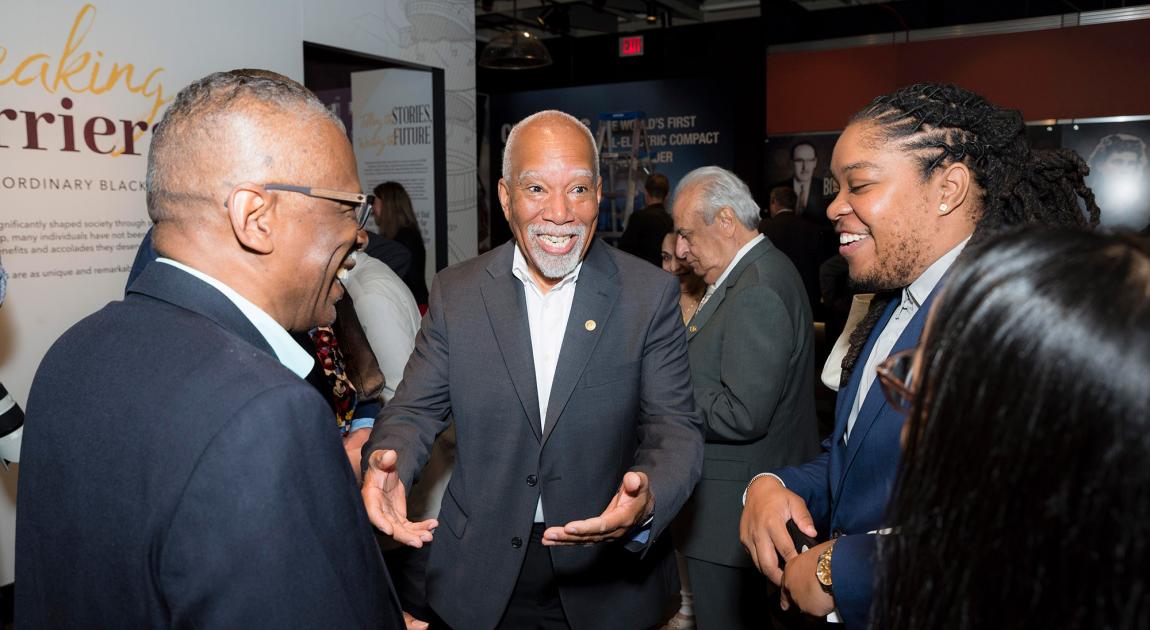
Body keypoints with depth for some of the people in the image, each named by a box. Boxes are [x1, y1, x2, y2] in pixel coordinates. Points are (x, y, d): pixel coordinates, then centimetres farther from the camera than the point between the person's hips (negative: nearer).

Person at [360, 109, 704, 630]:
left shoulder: (651, 294, -9)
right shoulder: (455, 292, -4)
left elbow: (675, 427, -10)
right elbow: (415, 408, -1)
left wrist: (646, 503, -31)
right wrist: (387, 463, -24)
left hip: (608, 575, 0)